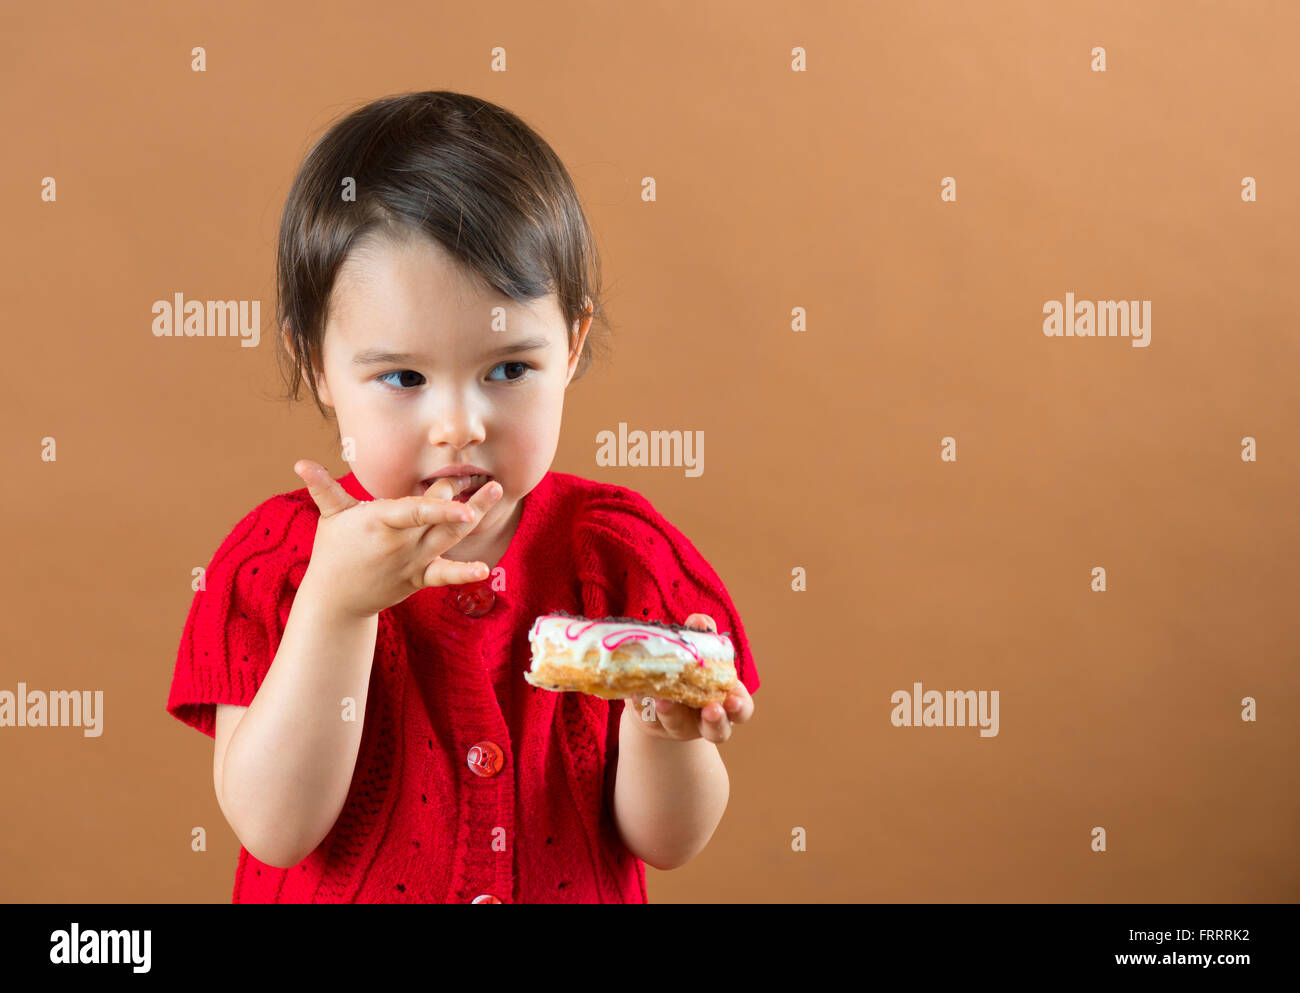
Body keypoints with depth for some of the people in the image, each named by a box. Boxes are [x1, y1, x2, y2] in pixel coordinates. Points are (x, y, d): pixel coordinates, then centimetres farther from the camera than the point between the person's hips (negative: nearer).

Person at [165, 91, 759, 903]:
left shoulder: (619, 552, -12)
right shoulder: (276, 560, -12)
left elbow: (666, 840, -10)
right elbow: (275, 829, -20)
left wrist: (663, 728, -29)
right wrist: (335, 604, -28)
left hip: (580, 894, 1)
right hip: (338, 891, -1)